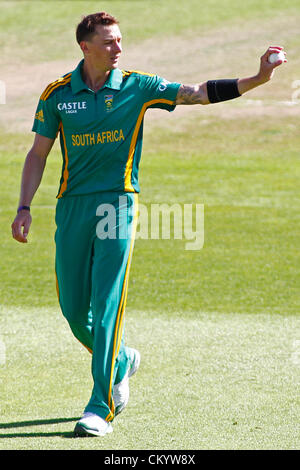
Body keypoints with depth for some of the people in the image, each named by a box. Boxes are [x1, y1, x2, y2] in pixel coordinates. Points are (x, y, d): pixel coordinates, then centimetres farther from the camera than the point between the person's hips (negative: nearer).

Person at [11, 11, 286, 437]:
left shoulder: (137, 87, 1)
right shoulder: (58, 94, 4)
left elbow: (196, 93, -5)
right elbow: (38, 154, 10)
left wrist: (256, 79, -15)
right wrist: (24, 207, 2)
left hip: (117, 203, -2)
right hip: (72, 206, 2)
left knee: (106, 306, -10)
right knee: (73, 308, 4)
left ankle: (101, 408, -7)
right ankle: (122, 363, 34)